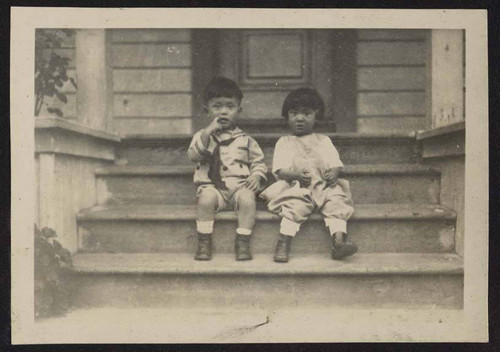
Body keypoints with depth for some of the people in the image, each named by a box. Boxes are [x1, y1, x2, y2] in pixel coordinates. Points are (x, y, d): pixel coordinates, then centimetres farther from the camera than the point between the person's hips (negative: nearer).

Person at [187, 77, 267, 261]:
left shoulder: (245, 140, 16)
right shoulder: (202, 136, 12)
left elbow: (258, 161, 19)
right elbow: (193, 155, -5)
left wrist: (257, 176, -3)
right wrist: (208, 132, -13)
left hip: (239, 185, 1)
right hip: (211, 186, -1)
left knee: (247, 198, -31)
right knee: (206, 198, -34)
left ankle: (243, 242, -21)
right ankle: (204, 242, -20)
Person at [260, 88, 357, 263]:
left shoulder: (323, 141, 24)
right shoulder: (284, 143, 17)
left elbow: (336, 163, 13)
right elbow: (280, 170, 4)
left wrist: (333, 173, -12)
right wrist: (295, 175, -19)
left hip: (323, 186, 2)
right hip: (296, 188, -2)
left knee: (337, 200, -27)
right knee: (295, 206, -33)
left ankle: (339, 241, -37)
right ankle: (283, 244, -34)